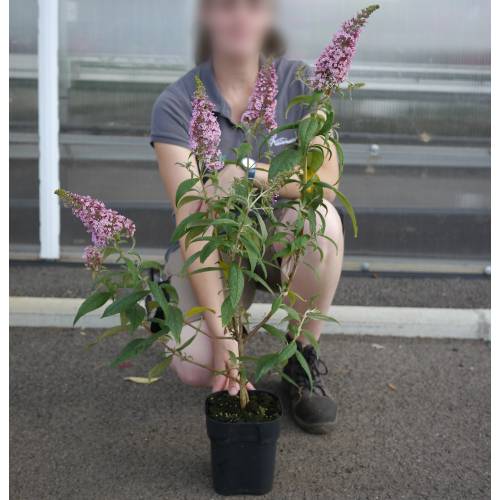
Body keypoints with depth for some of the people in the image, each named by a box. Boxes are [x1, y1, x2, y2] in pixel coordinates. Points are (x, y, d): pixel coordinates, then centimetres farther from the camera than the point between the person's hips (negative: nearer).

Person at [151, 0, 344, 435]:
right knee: (197, 368, -26)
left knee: (321, 219, -34)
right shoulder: (176, 104, -17)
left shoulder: (299, 83, -10)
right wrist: (220, 332, -30)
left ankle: (303, 357, -10)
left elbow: (327, 181, -17)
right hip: (211, 247, -1)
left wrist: (247, 173, -33)